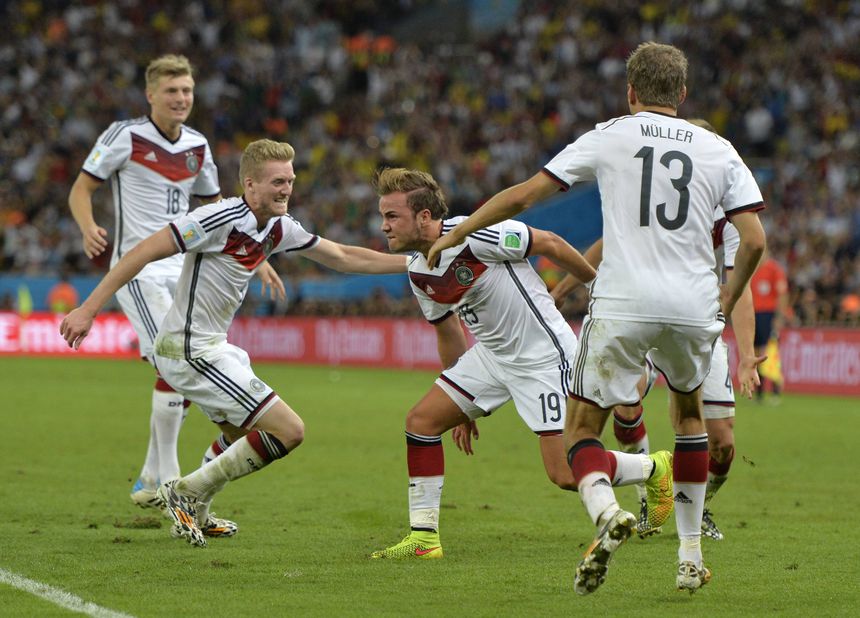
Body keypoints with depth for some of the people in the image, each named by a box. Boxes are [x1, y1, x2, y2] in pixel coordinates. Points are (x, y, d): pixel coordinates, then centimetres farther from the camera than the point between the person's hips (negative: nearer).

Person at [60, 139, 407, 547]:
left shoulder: (279, 228, 5)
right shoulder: (220, 219, -21)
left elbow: (343, 257, 18)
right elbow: (144, 252, -22)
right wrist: (89, 309, -25)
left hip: (213, 347, 10)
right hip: (189, 352, -10)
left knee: (248, 434, 28)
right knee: (288, 430, -11)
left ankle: (194, 514, 40)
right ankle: (186, 492, -3)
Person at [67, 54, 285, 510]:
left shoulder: (196, 147, 11)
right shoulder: (125, 135, -6)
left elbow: (218, 208, 22)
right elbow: (81, 188, -4)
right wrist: (89, 229, -24)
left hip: (180, 269, 7)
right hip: (138, 268, -7)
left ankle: (152, 477, 19)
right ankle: (168, 480, -10)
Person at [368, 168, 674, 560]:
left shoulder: (473, 235, -25)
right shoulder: (418, 274, 1)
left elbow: (550, 244, -13)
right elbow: (448, 331, 17)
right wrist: (464, 408, 22)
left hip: (544, 355, -8)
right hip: (491, 354, 8)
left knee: (566, 475, -10)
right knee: (421, 421, -3)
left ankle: (655, 468, 17)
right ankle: (423, 538, 3)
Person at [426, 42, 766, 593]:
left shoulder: (610, 137, 6)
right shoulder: (719, 151, 10)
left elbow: (524, 196, 5)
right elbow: (754, 240, 2)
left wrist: (454, 234, 18)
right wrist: (729, 300, 20)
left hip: (621, 304, -2)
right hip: (693, 308, 3)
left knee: (582, 429, 7)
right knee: (689, 412, 28)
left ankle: (606, 511, -27)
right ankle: (691, 556, 25)